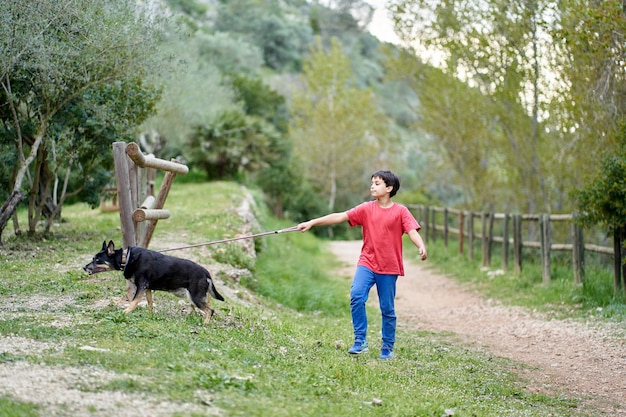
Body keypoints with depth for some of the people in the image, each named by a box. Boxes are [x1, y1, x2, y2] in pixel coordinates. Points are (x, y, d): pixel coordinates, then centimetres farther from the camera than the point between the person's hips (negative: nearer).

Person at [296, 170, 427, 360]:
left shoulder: (400, 211, -3)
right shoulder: (366, 209, 3)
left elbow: (412, 231, -14)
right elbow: (339, 217, 0)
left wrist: (421, 247, -35)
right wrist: (311, 222, -6)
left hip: (389, 267, -2)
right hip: (367, 263, 2)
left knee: (387, 309, 5)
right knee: (356, 295, -20)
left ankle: (387, 347, 20)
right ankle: (360, 341, -11)